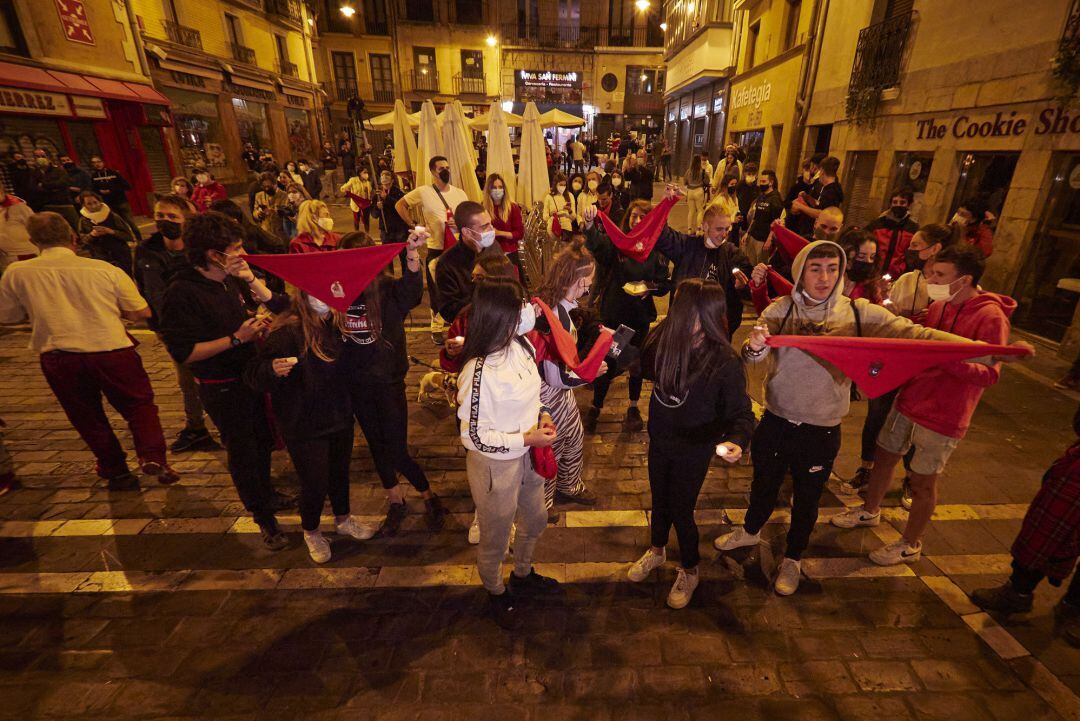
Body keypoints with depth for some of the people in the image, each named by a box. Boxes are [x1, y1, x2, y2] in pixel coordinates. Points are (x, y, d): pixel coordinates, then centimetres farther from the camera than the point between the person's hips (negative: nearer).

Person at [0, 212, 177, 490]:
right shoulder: (105, 269, -3)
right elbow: (141, 312, 0)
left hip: (57, 357, 2)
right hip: (111, 349, -1)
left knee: (87, 417, 19)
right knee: (139, 405, 14)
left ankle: (116, 471, 25)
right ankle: (152, 456, -6)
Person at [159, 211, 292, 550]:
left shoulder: (231, 280, 1)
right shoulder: (181, 293, -20)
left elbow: (273, 305, 10)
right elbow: (184, 352, -23)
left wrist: (251, 279, -6)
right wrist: (237, 338, -27)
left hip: (250, 376, 7)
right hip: (221, 388, -7)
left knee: (263, 440, 21)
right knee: (242, 450, 8)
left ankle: (265, 493, 46)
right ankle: (264, 520, 25)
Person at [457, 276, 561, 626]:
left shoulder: (521, 345, -10)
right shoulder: (478, 373, -33)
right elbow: (474, 437, -24)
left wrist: (541, 413, -8)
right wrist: (527, 439, -23)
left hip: (527, 455, 7)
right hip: (496, 467, -7)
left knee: (535, 522, 30)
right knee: (495, 541, 21)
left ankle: (522, 575, 60)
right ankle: (496, 591, 53)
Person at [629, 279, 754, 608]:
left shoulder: (724, 362, -26)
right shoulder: (664, 339, -14)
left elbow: (742, 412, -19)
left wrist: (737, 440, -38)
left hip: (693, 449, -4)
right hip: (659, 440, 4)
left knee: (680, 510, 12)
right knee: (659, 501, 24)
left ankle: (689, 571, 43)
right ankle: (657, 550, 54)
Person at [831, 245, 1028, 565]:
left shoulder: (990, 317, -17)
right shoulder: (938, 305, 3)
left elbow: (988, 374, -20)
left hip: (942, 417, -6)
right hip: (909, 400, 7)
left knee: (922, 481, 7)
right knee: (883, 456, 18)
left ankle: (910, 544, 27)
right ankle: (870, 511, 41)